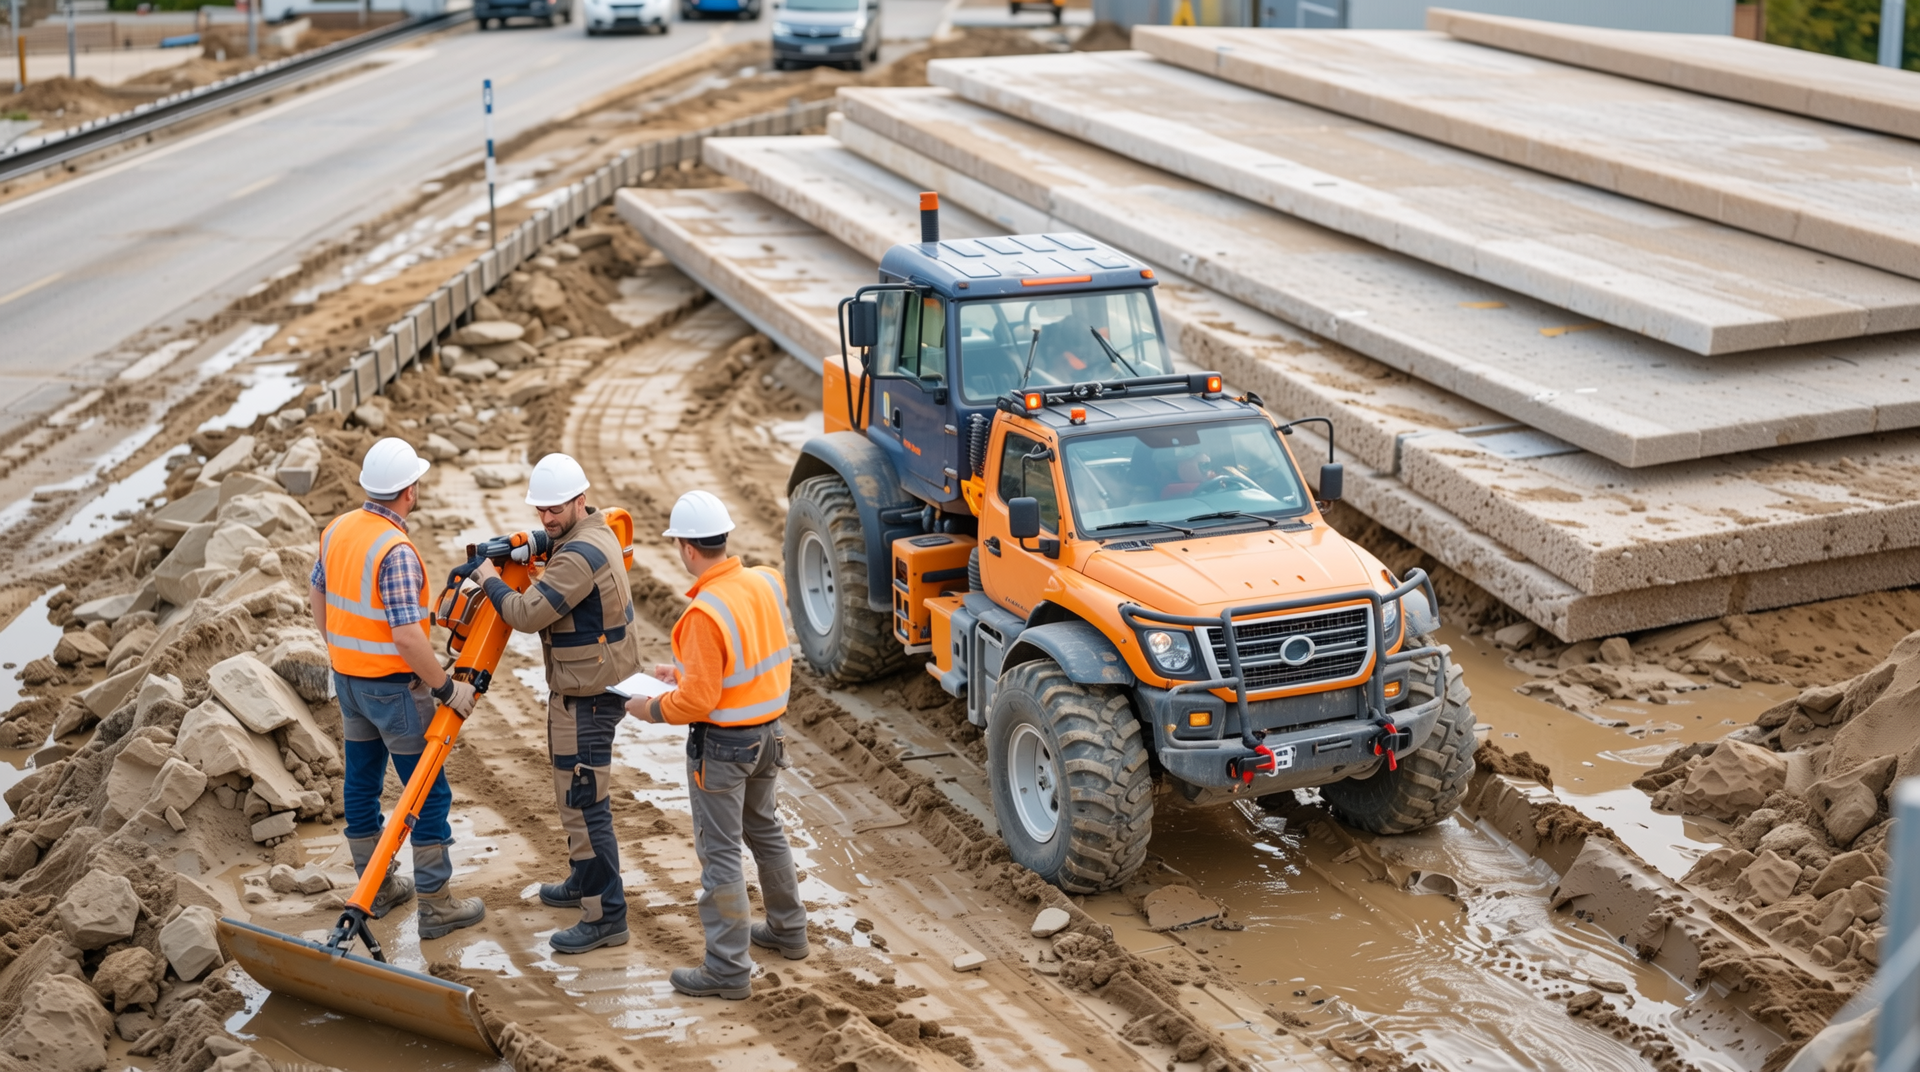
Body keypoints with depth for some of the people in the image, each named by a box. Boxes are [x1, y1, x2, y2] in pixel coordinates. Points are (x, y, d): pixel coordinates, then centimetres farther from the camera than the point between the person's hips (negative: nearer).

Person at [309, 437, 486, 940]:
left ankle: (376, 887, 31)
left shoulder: (338, 530, 1)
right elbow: (407, 637, -29)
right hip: (394, 686, -8)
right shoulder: (396, 551, -26)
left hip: (349, 680, 8)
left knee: (362, 782, 17)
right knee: (429, 793, 2)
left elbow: (319, 603, 13)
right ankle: (436, 906, 8)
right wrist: (447, 688, -19)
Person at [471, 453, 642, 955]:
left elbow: (528, 614, -26)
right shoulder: (595, 533, 9)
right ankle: (583, 883, 38)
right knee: (575, 796, 23)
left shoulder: (581, 554, -25)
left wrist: (489, 579, -10)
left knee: (584, 804, -7)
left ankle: (606, 916, -3)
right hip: (589, 687, 11)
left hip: (587, 697, -11)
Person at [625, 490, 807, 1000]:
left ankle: (728, 968, 7)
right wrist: (687, 673, 17)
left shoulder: (705, 613, -27)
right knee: (764, 829, 25)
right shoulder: (765, 584, -2)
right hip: (769, 730, 8)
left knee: (719, 851, 1)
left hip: (723, 743, -8)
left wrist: (651, 709, -6)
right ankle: (788, 930, 39)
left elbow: (697, 701, -24)